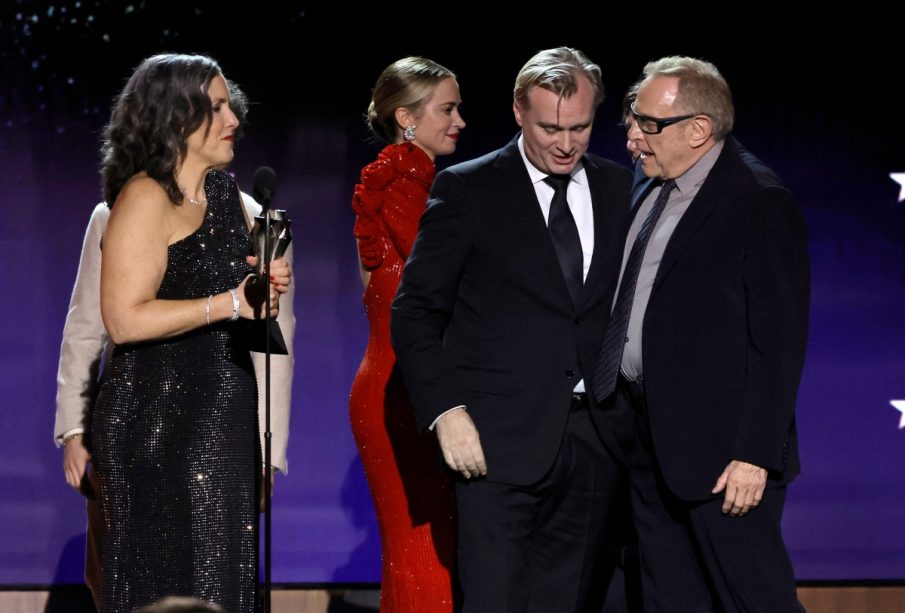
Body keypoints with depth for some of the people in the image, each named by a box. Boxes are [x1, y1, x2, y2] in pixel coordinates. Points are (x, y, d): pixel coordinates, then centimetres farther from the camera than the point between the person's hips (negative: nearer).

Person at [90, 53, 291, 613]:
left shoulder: (226, 193, 14)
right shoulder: (145, 197, -11)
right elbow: (125, 319, -20)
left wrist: (268, 287, 5)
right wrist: (230, 302, -21)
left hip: (224, 414, 8)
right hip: (158, 417, -8)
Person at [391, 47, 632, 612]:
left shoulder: (619, 189, 10)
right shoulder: (467, 190, -1)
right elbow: (415, 312, -1)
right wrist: (446, 411, -11)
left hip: (597, 438, 4)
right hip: (502, 439, -4)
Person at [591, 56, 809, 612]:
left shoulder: (760, 204, -14)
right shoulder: (654, 192, 12)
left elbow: (779, 340, -16)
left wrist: (756, 455, -20)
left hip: (721, 449, -8)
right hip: (650, 440, 9)